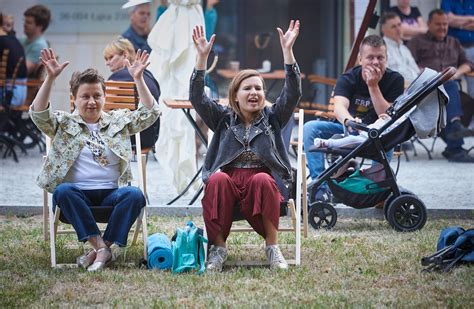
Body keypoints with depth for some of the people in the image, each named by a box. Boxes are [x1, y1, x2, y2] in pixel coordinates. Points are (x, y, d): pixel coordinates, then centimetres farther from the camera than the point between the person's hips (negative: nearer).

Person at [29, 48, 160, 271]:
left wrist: (138, 79, -2)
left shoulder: (119, 120, 19)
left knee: (135, 195, -32)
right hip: (78, 195, -1)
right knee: (62, 191, -36)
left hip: (112, 193, 1)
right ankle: (100, 246, -35)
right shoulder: (63, 124, 13)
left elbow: (150, 113, 9)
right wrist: (50, 78, -15)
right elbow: (38, 114, -4)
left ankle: (102, 249, -29)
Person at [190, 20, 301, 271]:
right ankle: (218, 247, -27)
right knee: (218, 179, -35)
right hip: (228, 179, 0)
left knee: (262, 180, -36)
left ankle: (272, 246, -27)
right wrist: (202, 57, -8)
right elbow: (197, 98, 3)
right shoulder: (223, 119, 17)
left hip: (261, 182, 0)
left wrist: (287, 50, -9)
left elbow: (293, 93, 2)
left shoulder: (272, 118, 16)